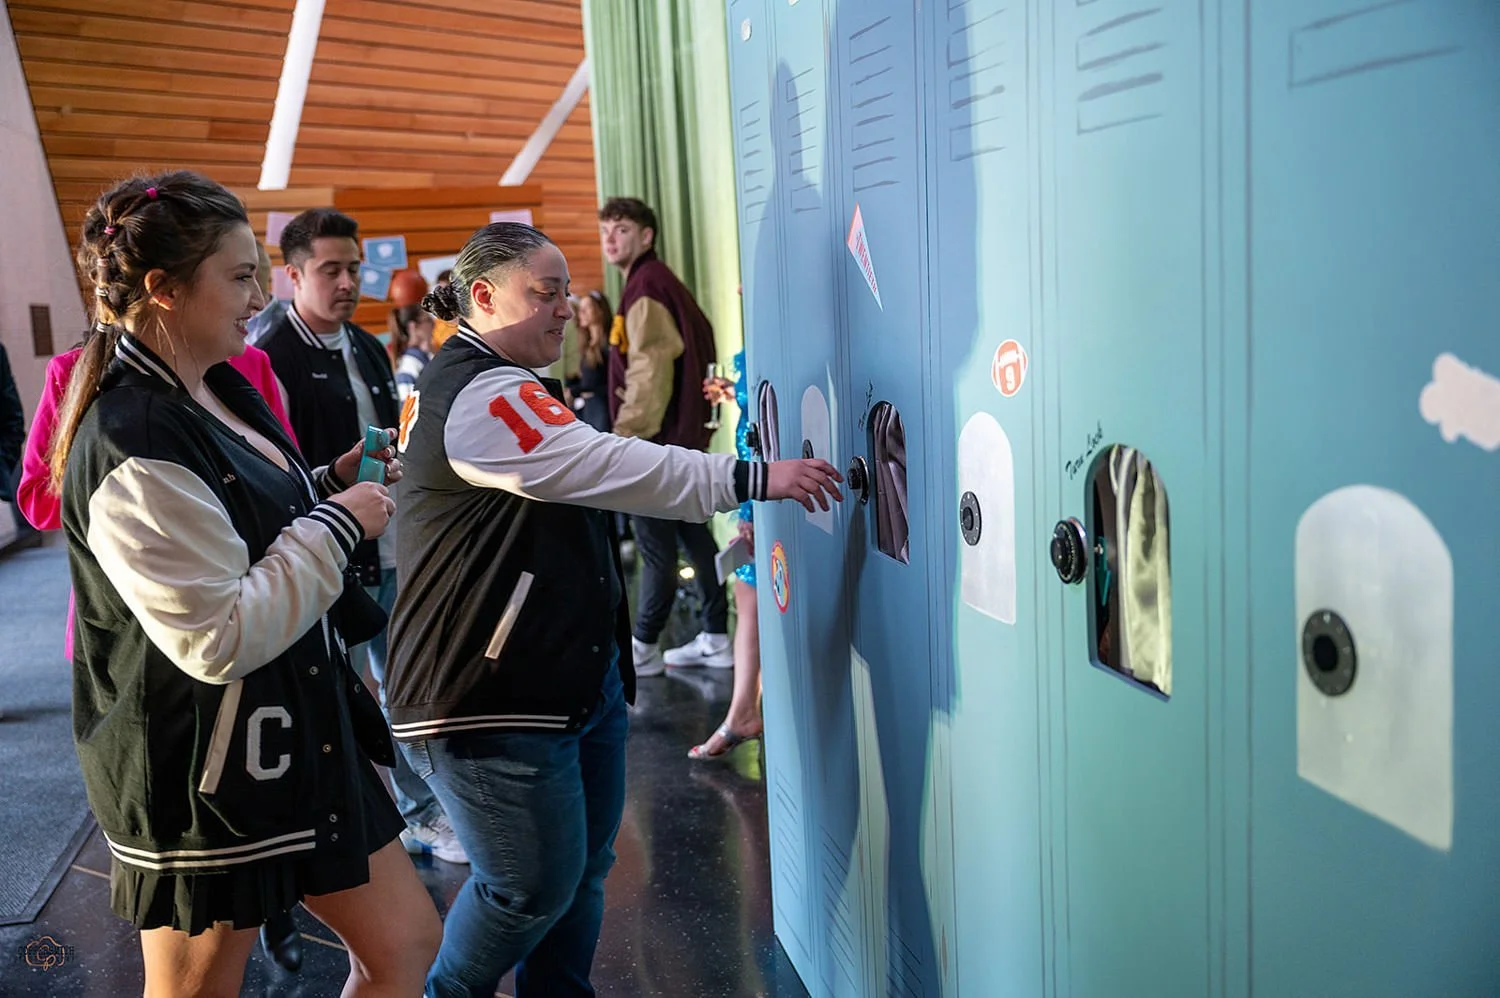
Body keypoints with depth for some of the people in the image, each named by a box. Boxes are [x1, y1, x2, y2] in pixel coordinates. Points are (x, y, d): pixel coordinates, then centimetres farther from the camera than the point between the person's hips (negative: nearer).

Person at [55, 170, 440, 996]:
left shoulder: (220, 391, 7)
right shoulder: (133, 446, -23)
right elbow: (216, 640, -26)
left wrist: (330, 486, 5)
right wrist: (336, 525, -18)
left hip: (299, 735, 9)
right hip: (201, 774, -8)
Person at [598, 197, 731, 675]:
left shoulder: (645, 286, -13)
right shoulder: (656, 282, 18)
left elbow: (649, 373, -21)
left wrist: (624, 436, -20)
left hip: (656, 438, -10)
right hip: (679, 433, 10)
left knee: (656, 546, -1)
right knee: (694, 536, 12)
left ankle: (642, 649, 9)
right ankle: (716, 639, 18)